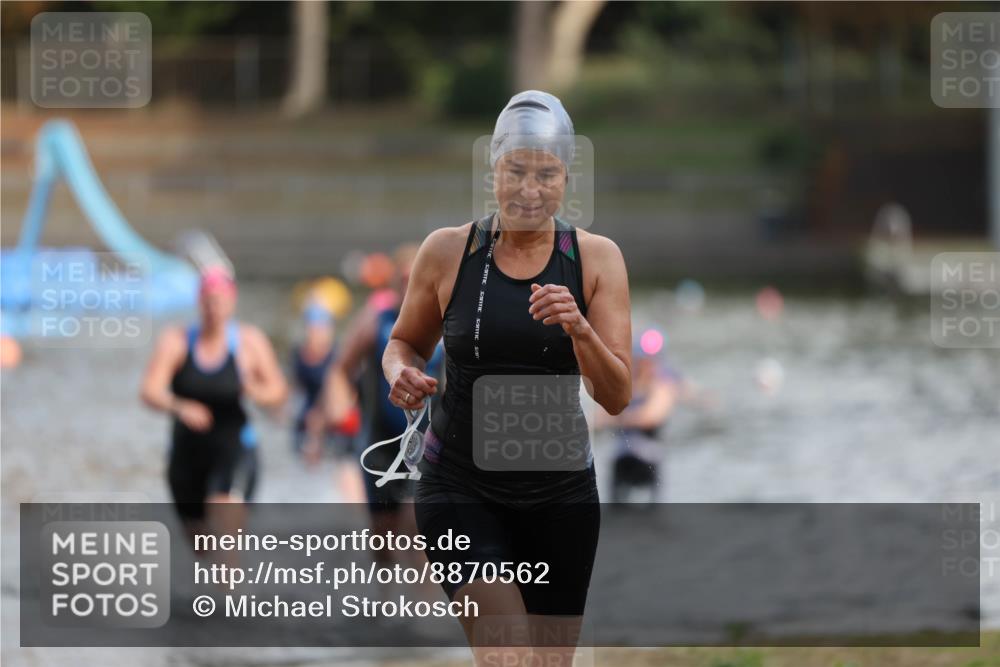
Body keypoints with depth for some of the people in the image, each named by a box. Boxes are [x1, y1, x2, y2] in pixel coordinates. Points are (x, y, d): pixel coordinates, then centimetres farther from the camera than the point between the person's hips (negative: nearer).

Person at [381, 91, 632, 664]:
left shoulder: (596, 258, -1)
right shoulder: (448, 251, -3)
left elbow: (617, 397, -4)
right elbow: (405, 342, 14)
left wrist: (579, 330, -22)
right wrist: (402, 374, -10)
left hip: (559, 491, 2)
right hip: (461, 486, -2)